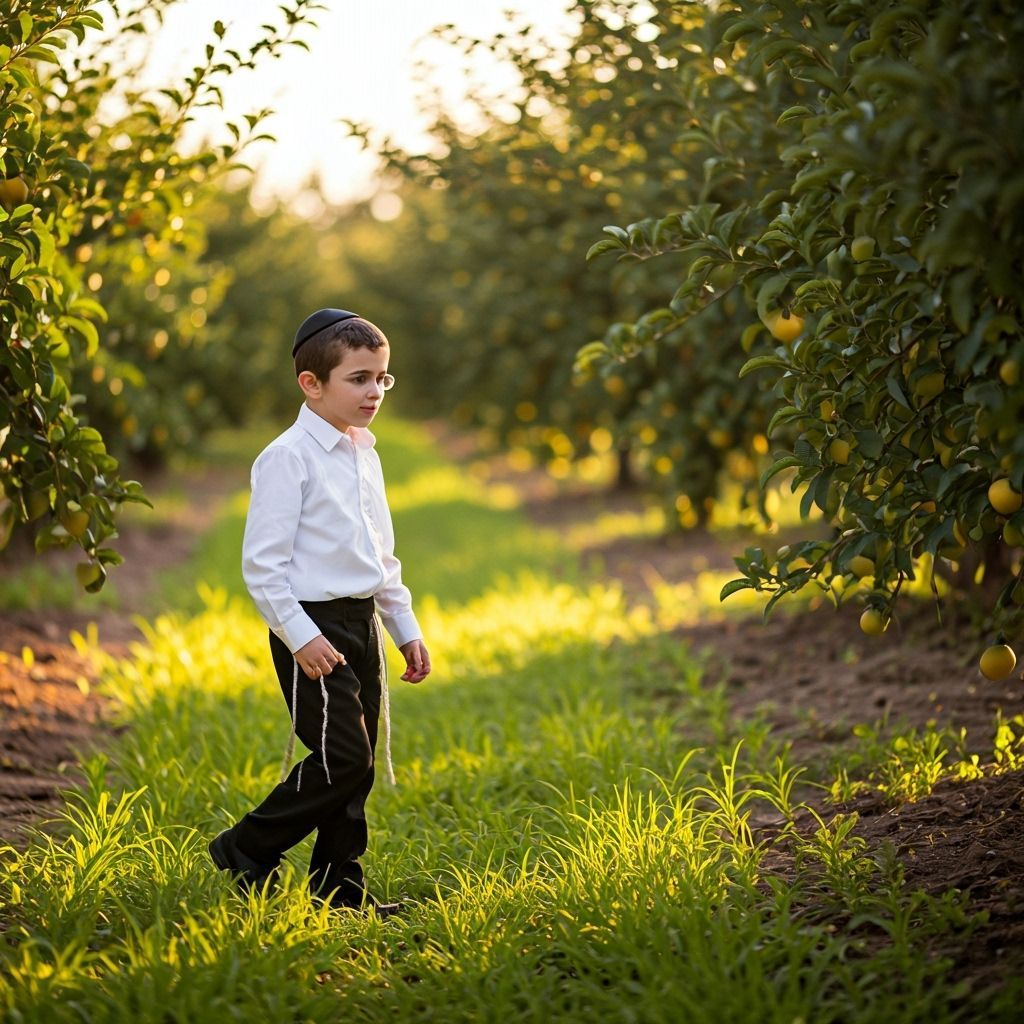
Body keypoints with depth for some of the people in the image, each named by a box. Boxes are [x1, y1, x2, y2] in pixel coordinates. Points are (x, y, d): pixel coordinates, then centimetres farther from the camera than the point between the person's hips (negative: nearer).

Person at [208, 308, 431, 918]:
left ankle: (340, 884, 17)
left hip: (363, 623, 8)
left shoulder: (365, 455, 14)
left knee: (359, 763, 9)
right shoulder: (288, 458, -12)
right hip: (313, 625, -8)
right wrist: (300, 637, -20)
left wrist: (407, 629, 20)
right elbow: (261, 563, -15)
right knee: (344, 756, -13)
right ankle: (247, 851, 2)